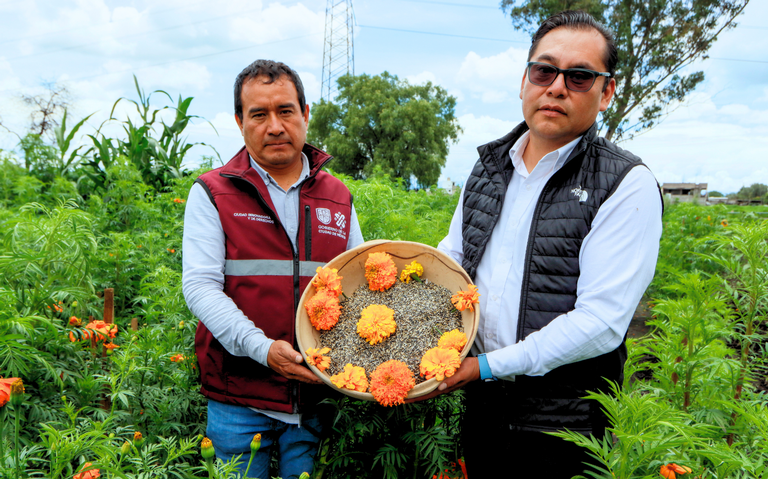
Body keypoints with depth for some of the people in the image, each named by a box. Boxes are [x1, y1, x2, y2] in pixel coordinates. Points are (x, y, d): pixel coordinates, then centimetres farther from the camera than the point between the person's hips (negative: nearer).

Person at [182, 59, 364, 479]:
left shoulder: (337, 197, 9)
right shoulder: (212, 193, 0)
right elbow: (200, 286, -9)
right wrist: (261, 348, -20)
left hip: (317, 396, 3)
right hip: (239, 400, -2)